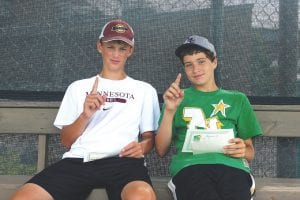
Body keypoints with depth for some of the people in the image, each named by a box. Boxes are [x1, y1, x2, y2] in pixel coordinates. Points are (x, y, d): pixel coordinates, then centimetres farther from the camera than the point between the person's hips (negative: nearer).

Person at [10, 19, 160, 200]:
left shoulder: (144, 90, 21)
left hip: (123, 161, -2)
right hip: (78, 160, 2)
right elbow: (66, 141, 17)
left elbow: (149, 137, 19)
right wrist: (85, 115, -3)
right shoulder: (78, 87, 23)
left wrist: (143, 146, -5)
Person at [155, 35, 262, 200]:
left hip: (230, 164, 1)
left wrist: (243, 151, 2)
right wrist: (169, 111, 2)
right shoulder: (178, 97, 23)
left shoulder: (237, 99, 25)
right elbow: (161, 150, 14)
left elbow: (250, 151, 26)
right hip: (189, 165, -1)